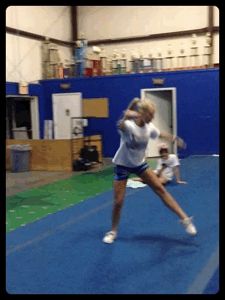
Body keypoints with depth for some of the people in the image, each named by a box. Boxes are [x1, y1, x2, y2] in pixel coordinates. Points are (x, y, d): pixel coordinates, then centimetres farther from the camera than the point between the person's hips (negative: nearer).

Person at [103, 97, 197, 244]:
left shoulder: (149, 127, -9)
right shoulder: (128, 125, -28)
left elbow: (161, 134, 14)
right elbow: (121, 126, -54)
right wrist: (126, 117, -75)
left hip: (140, 164, 4)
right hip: (123, 165, -4)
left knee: (160, 189, -4)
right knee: (118, 202, -3)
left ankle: (184, 219, 2)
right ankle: (113, 231, 21)